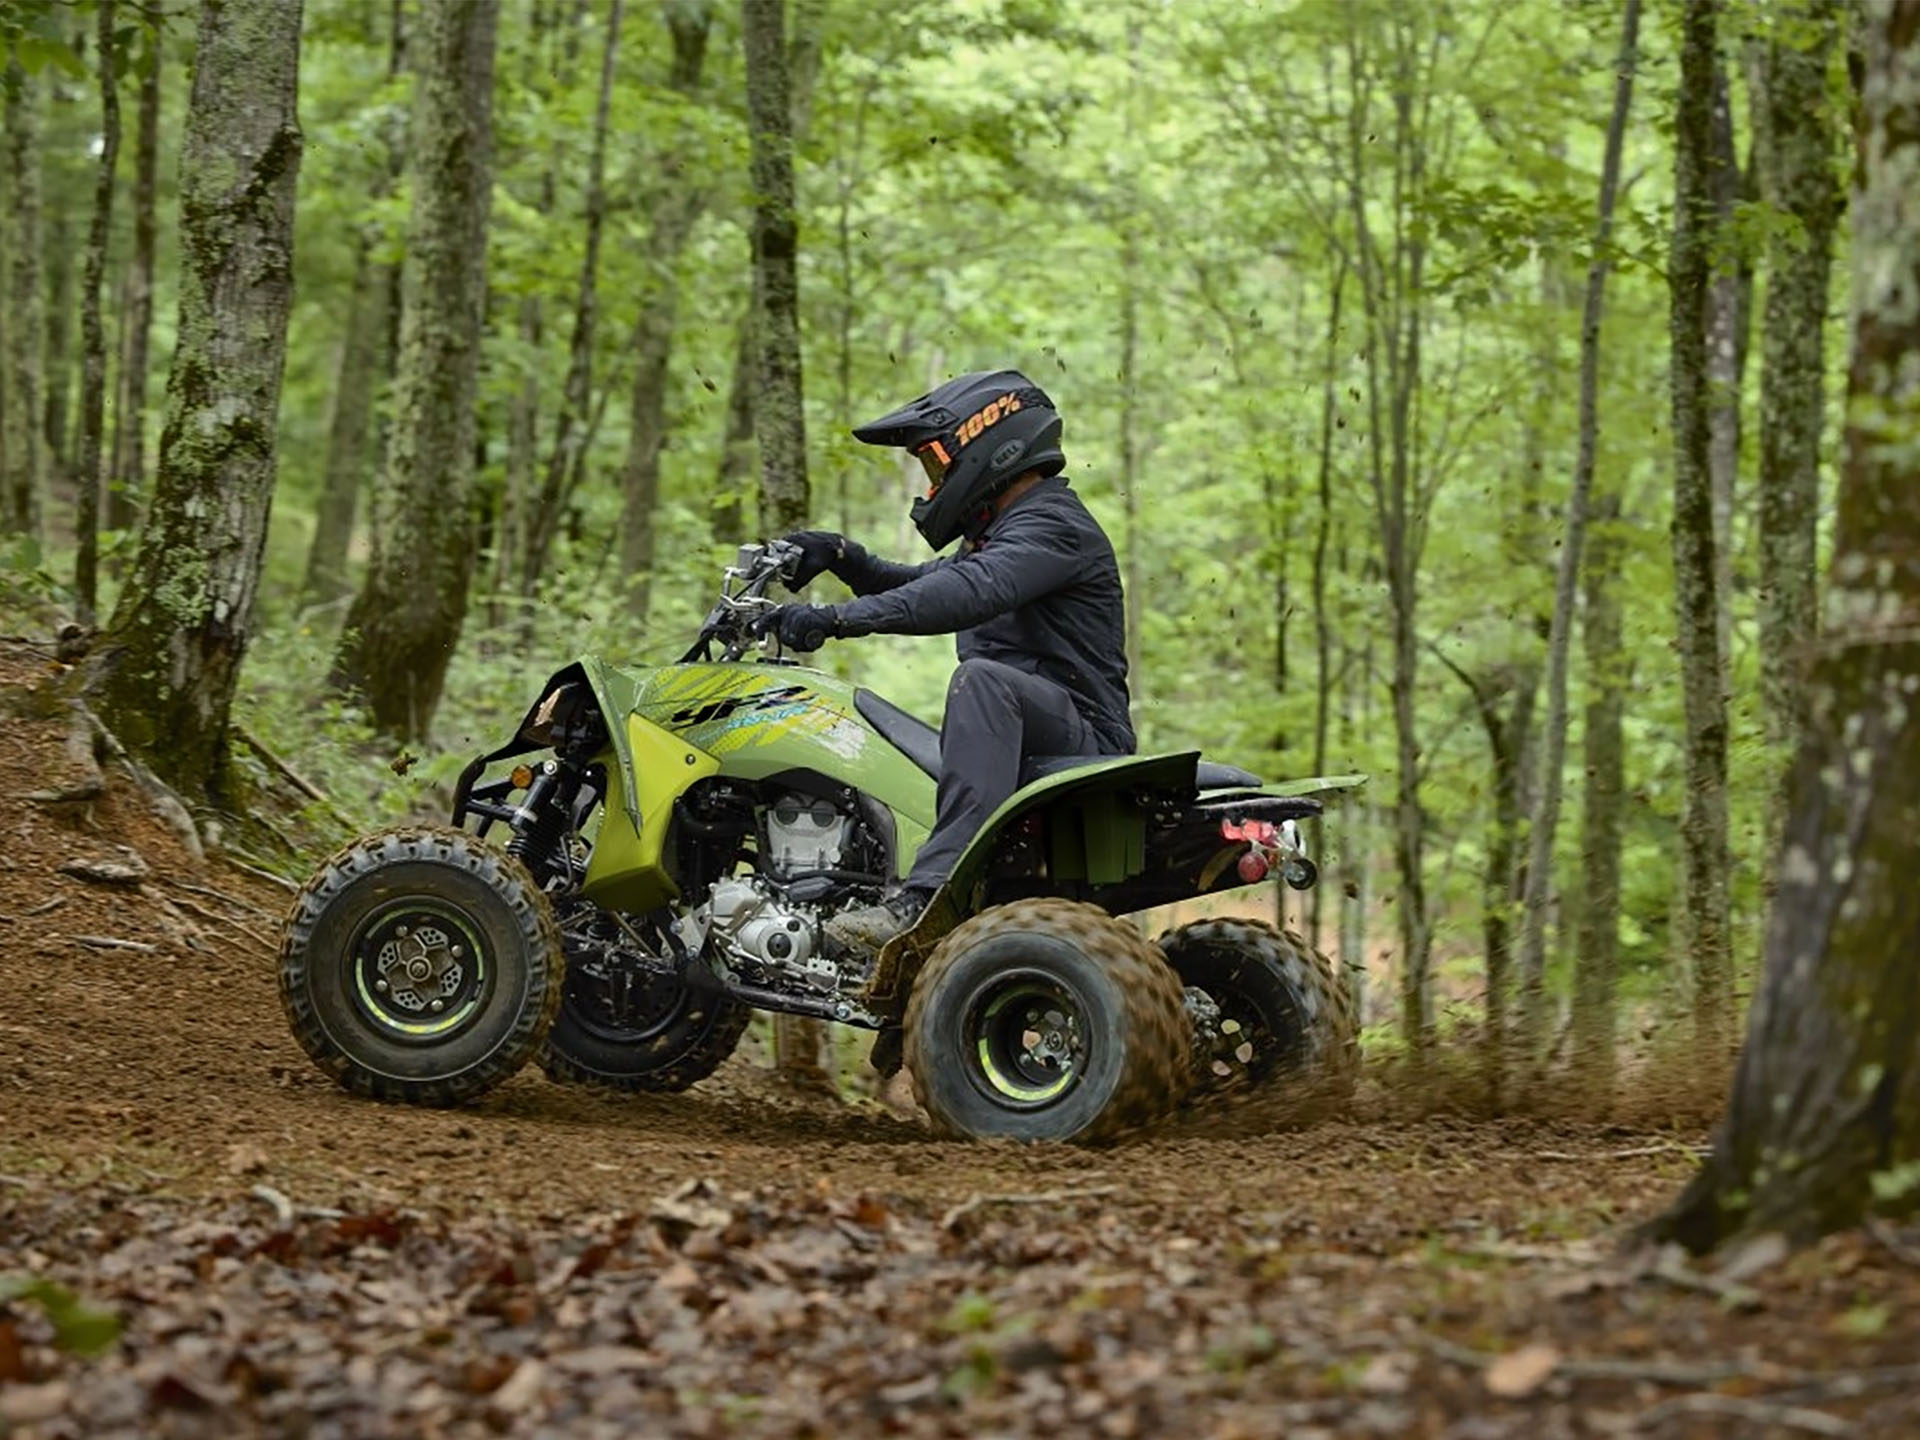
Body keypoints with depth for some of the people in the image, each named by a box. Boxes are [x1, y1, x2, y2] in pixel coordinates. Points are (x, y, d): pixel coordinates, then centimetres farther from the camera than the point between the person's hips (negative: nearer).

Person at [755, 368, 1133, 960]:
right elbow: (922, 584, 30)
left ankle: (930, 894, -51)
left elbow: (969, 591, -28)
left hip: (1081, 740, -11)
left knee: (982, 678, -39)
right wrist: (842, 557, 10)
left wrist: (841, 618, -35)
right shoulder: (1000, 530, 22)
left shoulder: (1053, 524, -11)